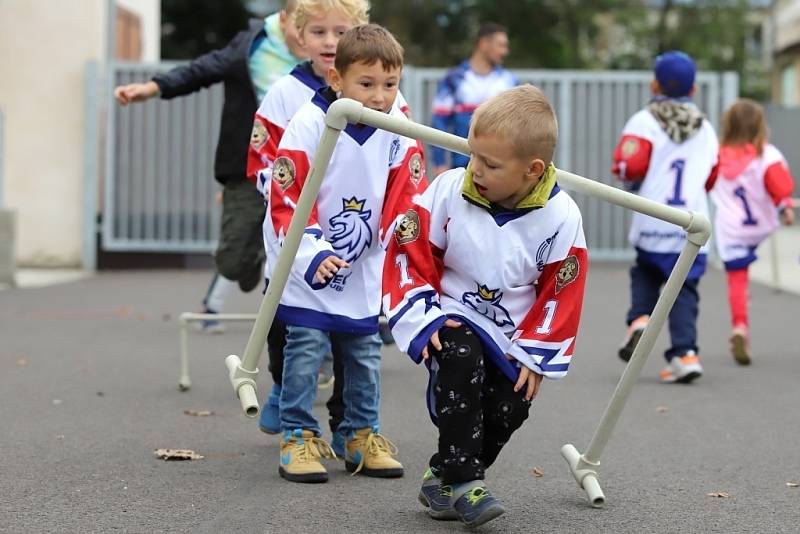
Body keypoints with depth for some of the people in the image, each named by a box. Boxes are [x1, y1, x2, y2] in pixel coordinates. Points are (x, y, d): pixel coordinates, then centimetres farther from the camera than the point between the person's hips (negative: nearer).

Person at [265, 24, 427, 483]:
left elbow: (407, 198, 1)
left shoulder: (399, 133, -7)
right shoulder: (309, 125, -20)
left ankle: (363, 436, 24)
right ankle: (299, 437, 6)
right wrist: (313, 255, -27)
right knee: (305, 350, -6)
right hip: (306, 269, -4)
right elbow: (288, 200, -19)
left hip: (365, 271, 4)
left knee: (366, 354, 11)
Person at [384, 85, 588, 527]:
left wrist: (536, 356, -9)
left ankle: (444, 483, 14)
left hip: (513, 334, 2)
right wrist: (424, 321, -16)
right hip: (453, 320, -2)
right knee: (462, 358, -31)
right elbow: (409, 255, -8)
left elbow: (561, 293, -6)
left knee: (508, 411, -10)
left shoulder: (560, 217, -15)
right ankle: (462, 479, -22)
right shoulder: (449, 190, -16)